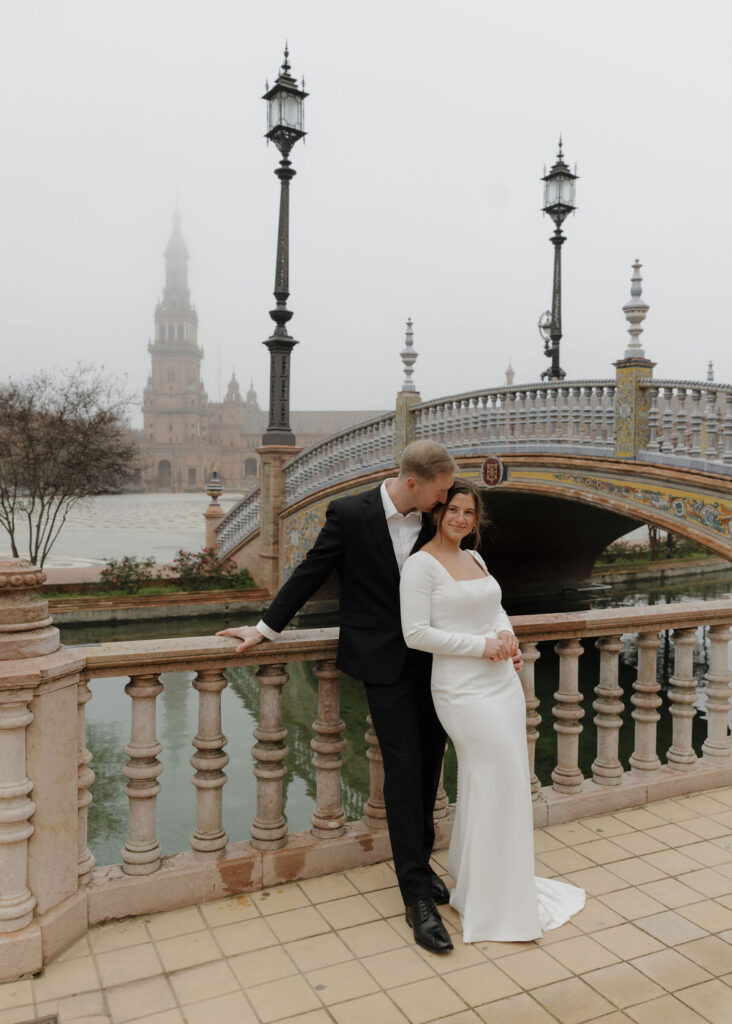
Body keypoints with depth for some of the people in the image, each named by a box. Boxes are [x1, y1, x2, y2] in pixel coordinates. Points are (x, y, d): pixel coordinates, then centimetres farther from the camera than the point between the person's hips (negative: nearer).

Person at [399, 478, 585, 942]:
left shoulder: (475, 559, 12)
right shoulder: (421, 565, -11)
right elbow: (416, 633, -17)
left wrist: (505, 632, -1)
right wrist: (481, 645, -18)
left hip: (503, 682, 8)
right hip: (464, 691, -8)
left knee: (488, 786, 15)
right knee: (499, 785, -4)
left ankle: (470, 876, 35)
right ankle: (494, 905, 15)